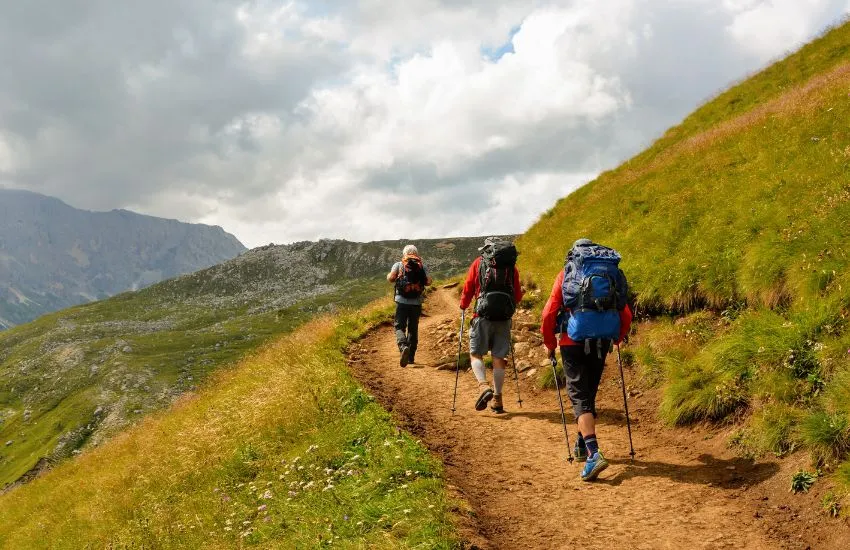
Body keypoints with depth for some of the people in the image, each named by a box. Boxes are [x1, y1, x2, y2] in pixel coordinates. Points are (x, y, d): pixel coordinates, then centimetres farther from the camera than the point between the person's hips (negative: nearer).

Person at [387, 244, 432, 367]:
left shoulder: (398, 265, 2)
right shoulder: (422, 266, 6)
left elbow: (390, 278, -10)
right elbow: (428, 282, -5)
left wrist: (389, 275, 12)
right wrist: (419, 280, 15)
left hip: (402, 301, -2)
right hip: (416, 302, 2)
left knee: (399, 326, 1)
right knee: (413, 329, 14)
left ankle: (403, 347, -28)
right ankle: (411, 357, 18)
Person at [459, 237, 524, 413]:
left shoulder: (479, 263, 6)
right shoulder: (511, 266, 12)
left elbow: (468, 289, 5)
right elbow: (518, 295, 12)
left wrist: (463, 306, 23)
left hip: (484, 315, -2)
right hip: (505, 317, 2)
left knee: (476, 354, 6)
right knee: (499, 357, 8)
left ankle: (484, 386, -18)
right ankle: (497, 399, 10)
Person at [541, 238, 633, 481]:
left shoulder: (566, 274, 6)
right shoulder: (612, 273, 14)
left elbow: (548, 315, -3)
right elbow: (626, 317, 10)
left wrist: (550, 345, 9)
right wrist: (615, 341, 25)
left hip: (574, 343, -3)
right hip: (601, 343, 3)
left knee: (579, 397, -5)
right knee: (589, 393, 20)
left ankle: (594, 453, -22)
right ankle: (582, 445, 33)